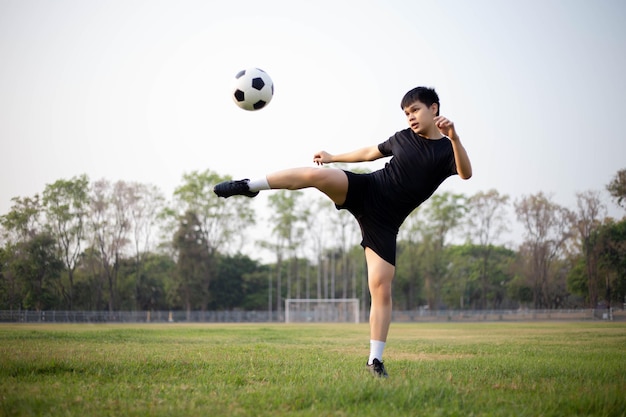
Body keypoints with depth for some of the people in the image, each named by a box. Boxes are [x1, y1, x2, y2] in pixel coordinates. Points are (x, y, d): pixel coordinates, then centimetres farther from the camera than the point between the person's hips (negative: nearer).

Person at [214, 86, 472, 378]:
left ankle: (375, 360, -2)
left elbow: (466, 173, -21)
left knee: (381, 288, -10)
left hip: (384, 222, -2)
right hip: (365, 190, 2)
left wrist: (453, 137, -35)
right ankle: (248, 186, -10)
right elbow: (371, 152, 29)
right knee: (316, 174, -26)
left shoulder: (446, 150, 0)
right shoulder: (403, 138, 12)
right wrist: (333, 157, 34)